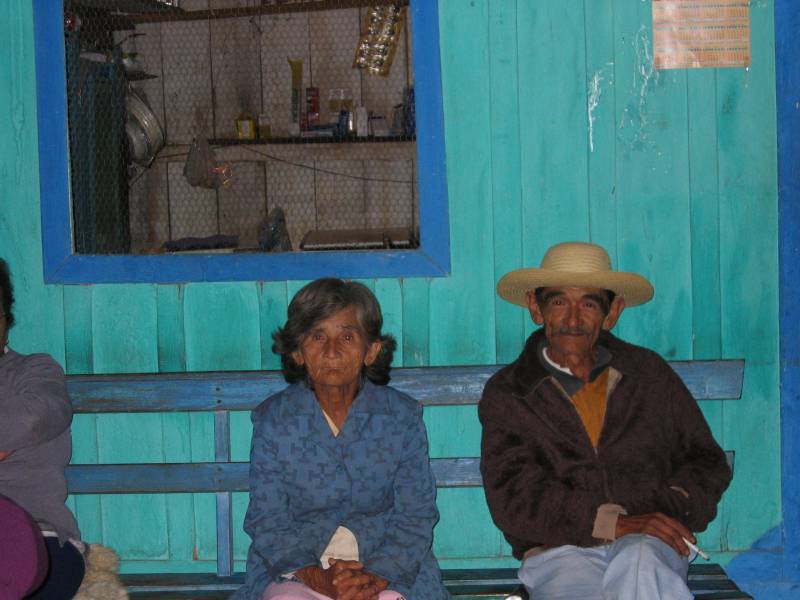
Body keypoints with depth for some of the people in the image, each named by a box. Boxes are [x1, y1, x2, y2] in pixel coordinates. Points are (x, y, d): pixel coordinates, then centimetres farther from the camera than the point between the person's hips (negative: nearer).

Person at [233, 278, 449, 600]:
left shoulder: (403, 416, 2)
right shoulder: (272, 419, 1)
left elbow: (415, 518, 0)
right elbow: (267, 524, -1)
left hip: (389, 572, 0)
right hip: (297, 570, 0)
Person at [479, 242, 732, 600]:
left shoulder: (648, 373, 15)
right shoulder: (507, 393, 8)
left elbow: (706, 462, 16)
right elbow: (513, 497, -4)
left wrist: (674, 509, -7)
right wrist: (613, 522, -17)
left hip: (648, 545, 1)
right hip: (560, 551, 0)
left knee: (638, 560, -36)